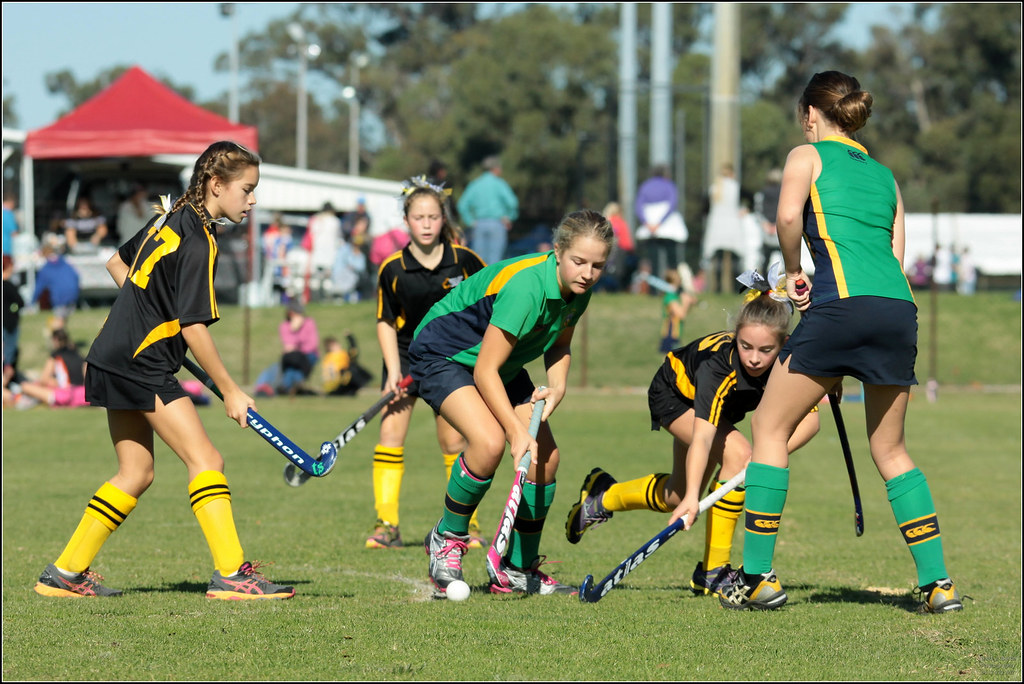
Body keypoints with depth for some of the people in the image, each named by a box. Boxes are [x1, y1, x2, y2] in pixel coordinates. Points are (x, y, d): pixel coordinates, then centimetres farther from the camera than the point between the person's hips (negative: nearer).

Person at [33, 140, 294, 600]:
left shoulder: (171, 218, 11)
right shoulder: (198, 243, -17)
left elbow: (118, 262, 26)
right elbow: (194, 328, -20)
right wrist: (230, 392, -13)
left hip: (115, 362, 10)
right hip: (141, 367, -10)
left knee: (136, 473, 14)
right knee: (205, 460, -11)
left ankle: (65, 573, 17)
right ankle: (230, 574, -15)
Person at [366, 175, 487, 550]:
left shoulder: (463, 259, -11)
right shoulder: (392, 269, -11)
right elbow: (385, 322, -2)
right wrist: (393, 370, -11)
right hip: (406, 354, 0)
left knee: (453, 442, -1)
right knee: (390, 433, -10)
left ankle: (467, 523, 11)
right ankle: (386, 526, -6)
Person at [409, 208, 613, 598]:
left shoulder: (578, 290, -10)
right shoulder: (524, 286, -35)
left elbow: (559, 345, 10)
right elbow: (485, 371, -32)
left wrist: (557, 387, -10)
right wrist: (517, 431, -35)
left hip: (502, 366, 9)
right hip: (441, 356, -9)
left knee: (546, 457, -1)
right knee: (489, 442, -31)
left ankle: (518, 569, 13)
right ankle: (447, 538, -7)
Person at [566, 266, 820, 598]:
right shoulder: (718, 364, -43)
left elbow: (810, 418, -34)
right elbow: (702, 434, -51)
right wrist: (693, 497, -61)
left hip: (716, 405, 6)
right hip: (674, 394, -6)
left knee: (675, 497, 18)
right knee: (737, 454, -30)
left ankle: (603, 495, 46)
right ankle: (713, 572, -23)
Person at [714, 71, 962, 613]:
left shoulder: (808, 155, 12)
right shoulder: (885, 176, 27)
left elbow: (788, 215, -10)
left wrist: (794, 272, 8)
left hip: (843, 302, -6)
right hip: (900, 308, 6)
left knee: (770, 427, 9)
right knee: (890, 449, 18)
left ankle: (758, 576, 6)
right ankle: (937, 583, 10)